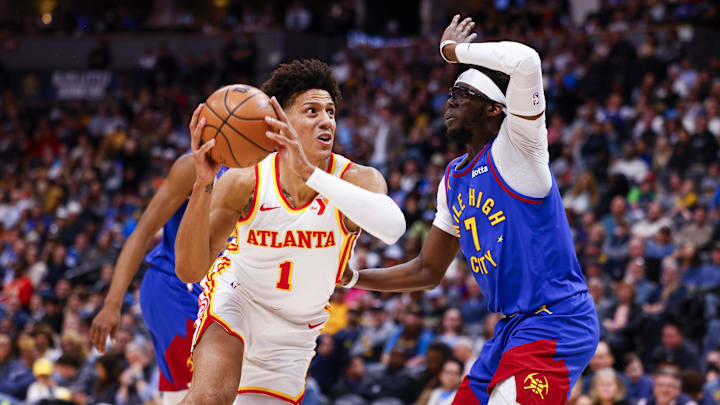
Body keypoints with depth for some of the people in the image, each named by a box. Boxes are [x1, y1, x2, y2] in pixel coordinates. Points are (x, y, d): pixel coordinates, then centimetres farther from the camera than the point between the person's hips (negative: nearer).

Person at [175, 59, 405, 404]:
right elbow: (189, 270, -27)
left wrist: (308, 172, -57)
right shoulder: (244, 182, -22)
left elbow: (392, 227, -50)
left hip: (294, 329, 2)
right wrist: (203, 184, -42)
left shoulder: (358, 179, -25)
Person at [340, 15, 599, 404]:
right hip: (513, 328, 9)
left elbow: (524, 62, -28)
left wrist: (454, 50, -12)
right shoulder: (453, 179, 16)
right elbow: (427, 272, 24)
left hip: (557, 322, -9)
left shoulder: (514, 148, -9)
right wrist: (349, 277, 16)